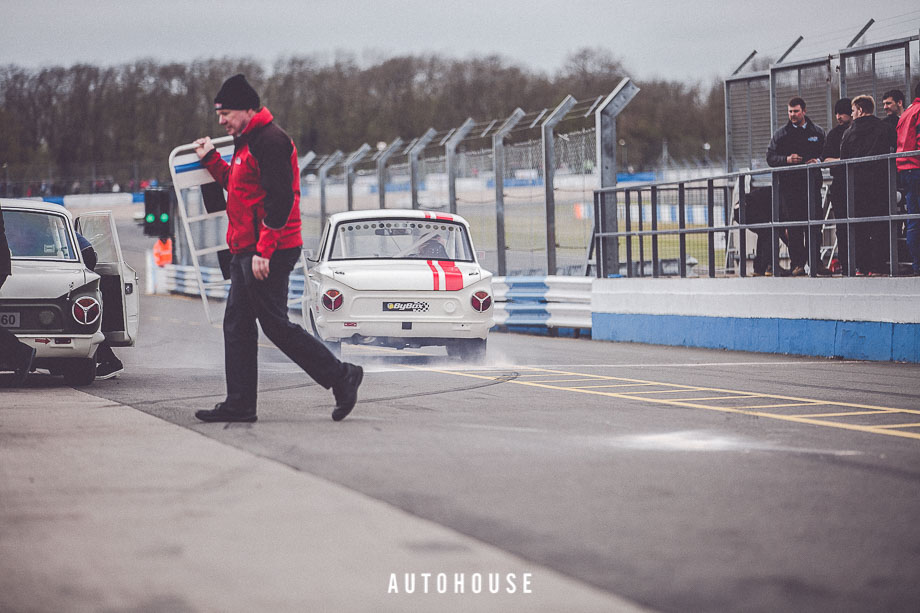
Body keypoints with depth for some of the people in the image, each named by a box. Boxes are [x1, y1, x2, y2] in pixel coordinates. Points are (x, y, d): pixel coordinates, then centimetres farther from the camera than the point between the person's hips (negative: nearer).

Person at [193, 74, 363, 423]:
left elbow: (280, 198, -22)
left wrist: (263, 250, -25)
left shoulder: (269, 141, -14)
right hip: (246, 251, 11)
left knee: (275, 325, -8)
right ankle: (239, 404, 11)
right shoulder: (248, 142, 18)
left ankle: (341, 377, 0)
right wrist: (211, 160, 21)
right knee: (237, 324, 9)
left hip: (267, 253, -11)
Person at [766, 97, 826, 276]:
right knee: (793, 227, -3)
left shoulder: (817, 132, 11)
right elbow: (770, 157, 8)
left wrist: (818, 161, -8)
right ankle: (797, 263, -1)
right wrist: (786, 159, -10)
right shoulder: (781, 134, 11)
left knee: (814, 223, -4)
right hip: (789, 184, 0)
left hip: (812, 182, 0)